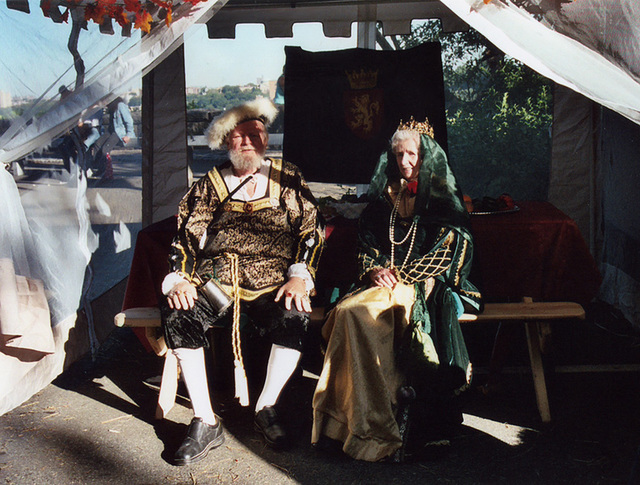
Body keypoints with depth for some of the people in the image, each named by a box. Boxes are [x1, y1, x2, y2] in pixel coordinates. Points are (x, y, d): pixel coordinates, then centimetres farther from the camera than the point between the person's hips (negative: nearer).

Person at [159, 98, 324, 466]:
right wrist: (179, 278, -7)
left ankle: (267, 408, -7)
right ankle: (205, 421, -16)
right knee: (177, 314, -28)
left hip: (273, 281, -1)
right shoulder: (210, 184, 18)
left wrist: (299, 276, -7)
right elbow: (187, 235, 12)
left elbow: (311, 231, 9)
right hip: (215, 280, 1)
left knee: (295, 317, -32)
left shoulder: (288, 179, 16)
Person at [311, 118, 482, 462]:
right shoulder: (385, 195, 22)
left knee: (360, 312, -33)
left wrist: (401, 274, -10)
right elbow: (366, 242, 20)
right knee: (346, 312, -29)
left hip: (425, 285, -4)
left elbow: (448, 249, -2)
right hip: (384, 280, 4)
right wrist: (374, 269, -1)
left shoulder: (443, 198, 9)